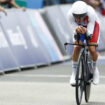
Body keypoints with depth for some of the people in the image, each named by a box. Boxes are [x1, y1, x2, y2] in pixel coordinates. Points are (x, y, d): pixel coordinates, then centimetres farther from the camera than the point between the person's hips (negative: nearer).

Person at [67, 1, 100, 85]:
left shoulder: (91, 13, -42)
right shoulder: (70, 14, -36)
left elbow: (90, 33, -38)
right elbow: (75, 31, -30)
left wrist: (85, 31, -61)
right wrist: (77, 30, -54)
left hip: (92, 26, -2)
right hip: (79, 27, 2)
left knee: (92, 50, -17)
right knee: (76, 48, -17)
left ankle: (94, 69, 14)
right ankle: (74, 73, 2)